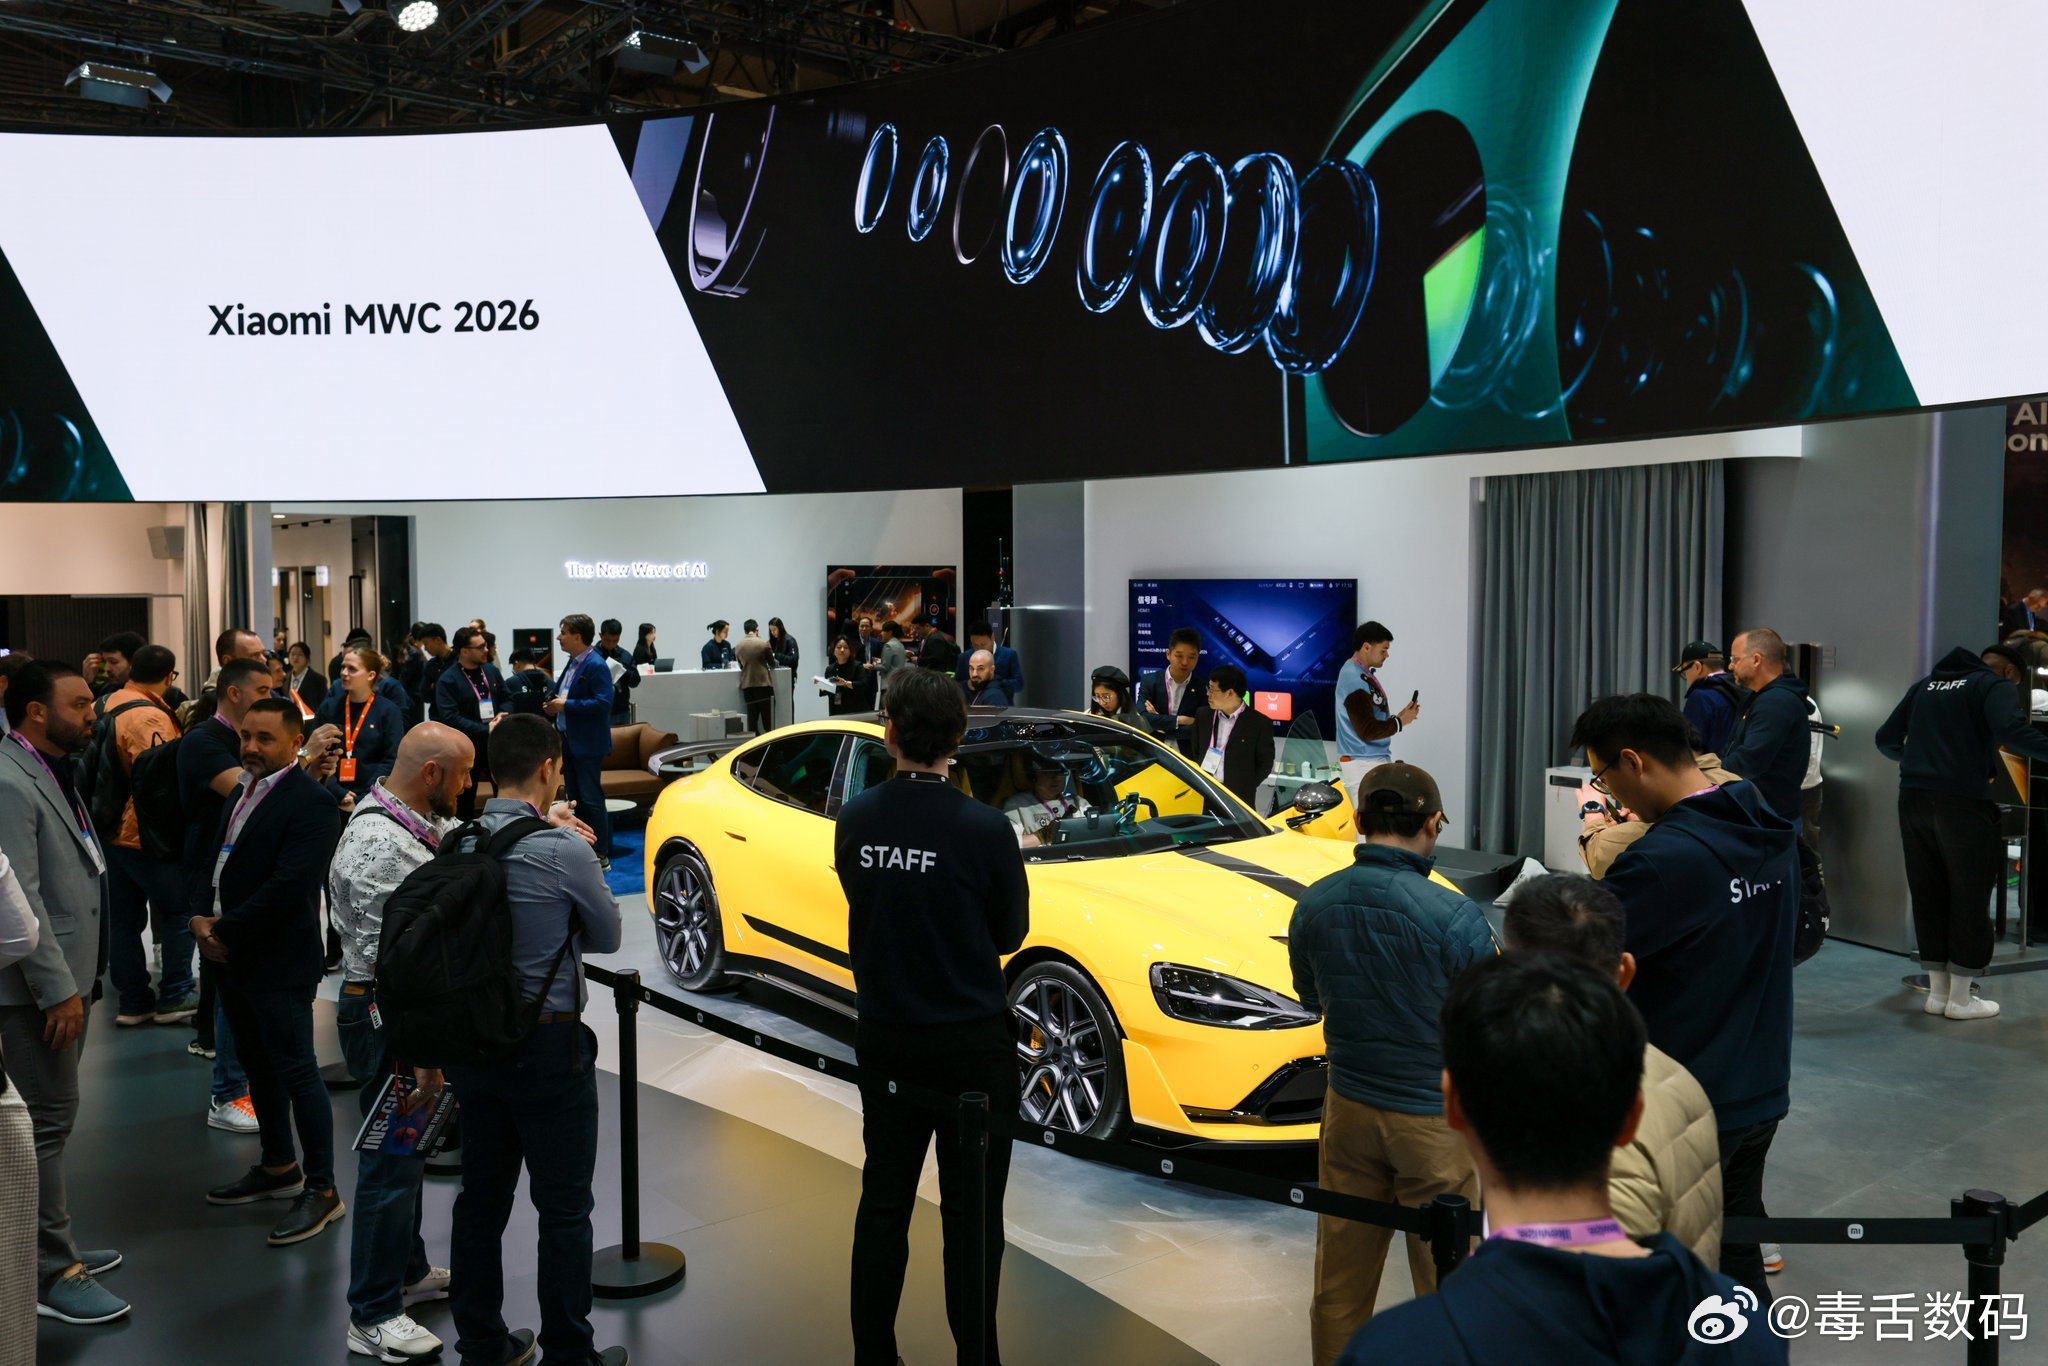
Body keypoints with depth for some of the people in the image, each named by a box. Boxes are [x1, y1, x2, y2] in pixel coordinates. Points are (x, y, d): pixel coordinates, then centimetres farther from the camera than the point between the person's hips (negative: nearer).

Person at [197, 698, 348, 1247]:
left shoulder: (311, 803, -17)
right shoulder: (246, 790, 11)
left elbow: (288, 887, -23)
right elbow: (218, 858, 14)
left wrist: (225, 932, -15)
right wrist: (203, 918, -2)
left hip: (280, 963, -9)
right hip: (232, 956, 9)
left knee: (296, 1072, -2)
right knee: (259, 1067, 19)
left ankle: (322, 1188, 8)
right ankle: (279, 1167, 34)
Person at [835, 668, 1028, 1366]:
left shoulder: (855, 820, -6)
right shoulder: (984, 828, -18)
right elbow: (1010, 933, -4)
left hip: (883, 1035, 4)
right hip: (970, 1042, -4)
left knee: (884, 1199, 17)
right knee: (971, 1210, 8)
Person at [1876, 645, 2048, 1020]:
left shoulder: (1926, 685, 18)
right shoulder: (1997, 686, 0)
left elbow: (1886, 738, 20)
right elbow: (2012, 732, -21)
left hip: (1913, 800, 6)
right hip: (1963, 802, -6)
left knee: (1928, 895, 11)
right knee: (1970, 897, 4)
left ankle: (1938, 992, 18)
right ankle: (1960, 998, 9)